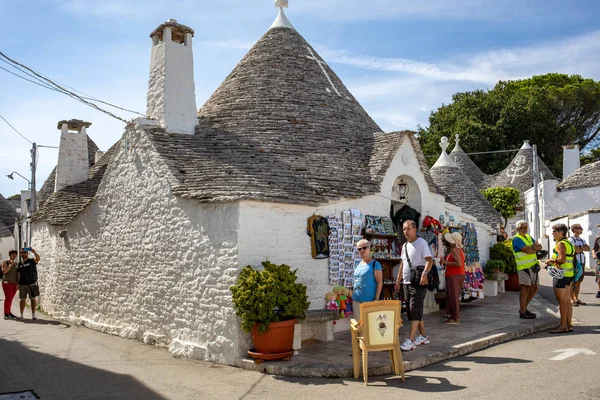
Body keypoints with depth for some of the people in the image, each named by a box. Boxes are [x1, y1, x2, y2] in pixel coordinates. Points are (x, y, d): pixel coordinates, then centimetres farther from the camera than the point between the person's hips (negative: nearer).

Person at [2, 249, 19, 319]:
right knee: (8, 298, -10)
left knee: (11, 298, 6)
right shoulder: (5, 262, 1)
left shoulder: (16, 263, 15)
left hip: (14, 283, 5)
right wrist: (11, 264, -15)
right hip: (7, 282, -5)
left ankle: (9, 312, 12)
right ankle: (6, 314, -7)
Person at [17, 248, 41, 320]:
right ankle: (21, 314, 14)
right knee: (23, 299, 7)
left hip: (32, 283, -3)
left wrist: (34, 252, -40)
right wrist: (17, 284, 5)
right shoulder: (20, 263, 11)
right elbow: (19, 274, 12)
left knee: (33, 299, 0)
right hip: (22, 284, 3)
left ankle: (33, 314, 4)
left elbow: (38, 259, -23)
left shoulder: (31, 261, -1)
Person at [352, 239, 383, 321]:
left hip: (369, 301, -6)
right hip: (356, 300, 6)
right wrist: (352, 296, 17)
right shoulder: (359, 264, 13)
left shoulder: (375, 264, -7)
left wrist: (376, 299, -15)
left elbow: (380, 283, -10)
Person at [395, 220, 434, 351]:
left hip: (418, 282, -8)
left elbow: (429, 260, -19)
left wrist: (424, 273, -34)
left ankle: (411, 340, -10)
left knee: (414, 310, -11)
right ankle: (423, 336, 25)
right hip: (407, 282, 9)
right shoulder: (405, 246, 16)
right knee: (411, 310, 12)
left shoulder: (421, 243, -8)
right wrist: (398, 280, 21)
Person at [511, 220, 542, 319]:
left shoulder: (528, 237, 17)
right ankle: (522, 312, -4)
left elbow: (539, 246, 5)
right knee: (525, 288, -9)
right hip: (524, 267, -9)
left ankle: (524, 308, 23)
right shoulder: (517, 239, -10)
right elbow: (528, 250, -22)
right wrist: (535, 247, -4)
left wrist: (532, 247, -16)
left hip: (533, 266, 9)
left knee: (534, 288, 12)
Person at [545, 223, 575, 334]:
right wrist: (553, 262, 18)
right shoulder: (569, 243, 17)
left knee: (562, 301, -6)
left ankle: (563, 326, -4)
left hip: (561, 274, -10)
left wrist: (551, 260, -11)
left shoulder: (561, 244, -14)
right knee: (567, 301, 11)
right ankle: (568, 324, 15)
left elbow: (562, 259, -26)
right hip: (568, 274, 10)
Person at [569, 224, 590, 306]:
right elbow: (575, 250, -20)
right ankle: (571, 299, -1)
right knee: (572, 282, -4)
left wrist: (579, 247, -12)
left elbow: (588, 248, 2)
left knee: (578, 282, 11)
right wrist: (583, 248, -5)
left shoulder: (582, 240, 17)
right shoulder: (571, 239, -7)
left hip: (582, 263, 7)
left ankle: (576, 298, 18)